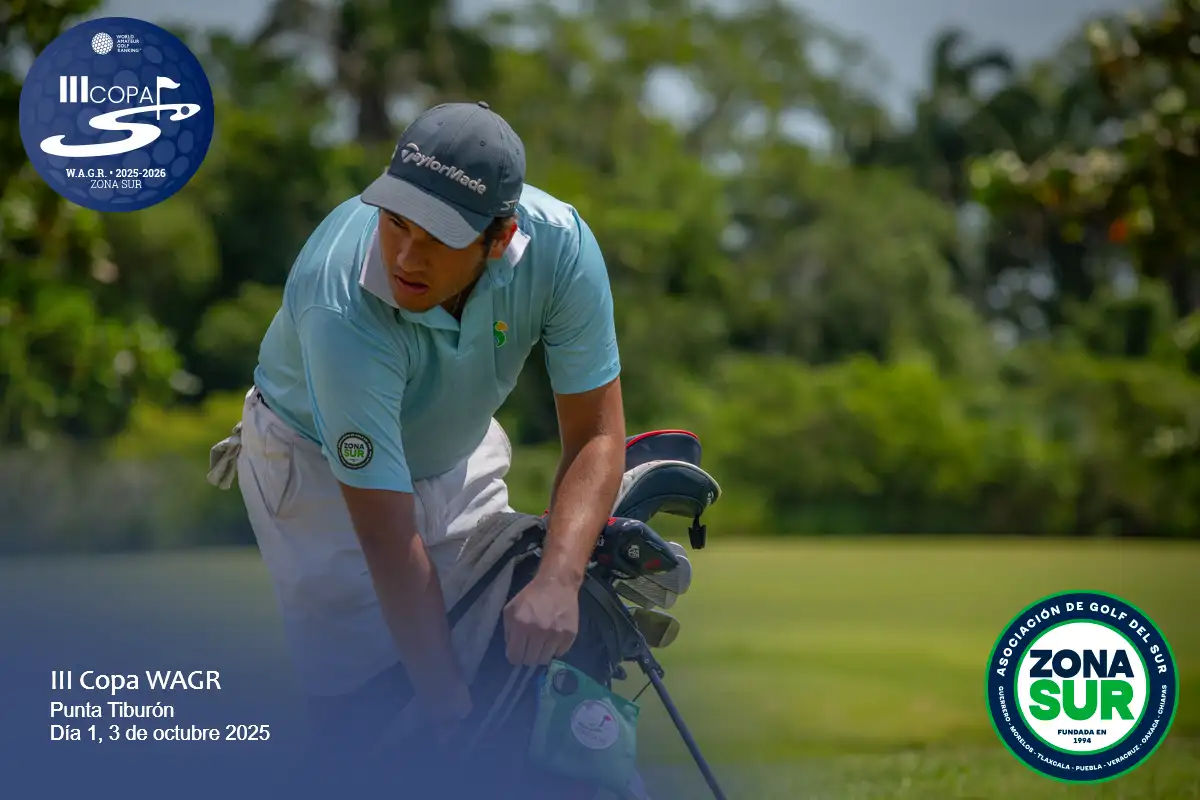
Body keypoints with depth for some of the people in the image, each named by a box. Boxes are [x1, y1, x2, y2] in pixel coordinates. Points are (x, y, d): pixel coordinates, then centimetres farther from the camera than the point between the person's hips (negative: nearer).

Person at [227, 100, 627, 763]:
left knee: (506, 649, 1)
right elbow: (389, 539, -38)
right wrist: (451, 715, -38)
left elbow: (596, 436, -23)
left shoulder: (559, 244, -29)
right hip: (316, 459, -4)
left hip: (457, 449, 4)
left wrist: (557, 582, -40)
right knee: (360, 679, -13)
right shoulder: (342, 308, -40)